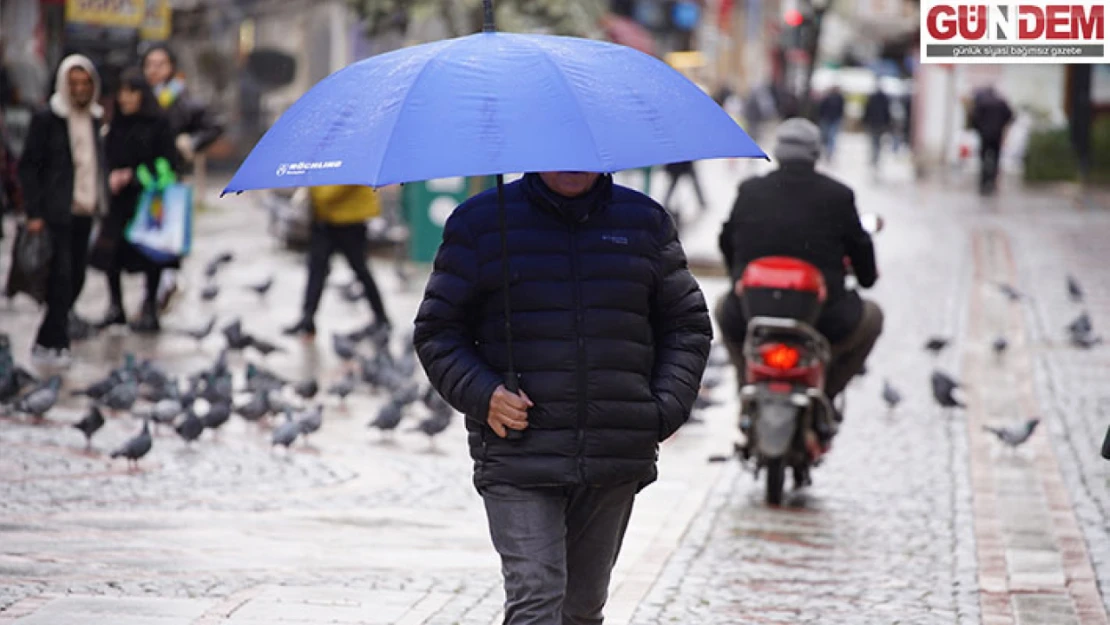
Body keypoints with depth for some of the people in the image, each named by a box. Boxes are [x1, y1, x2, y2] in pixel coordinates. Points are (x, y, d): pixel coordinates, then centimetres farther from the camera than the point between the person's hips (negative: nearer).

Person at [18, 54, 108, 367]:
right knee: (61, 277, -9)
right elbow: (28, 166, -6)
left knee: (75, 279, 6)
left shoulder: (94, 119, 12)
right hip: (57, 212, -6)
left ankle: (49, 340, 18)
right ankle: (53, 344, -4)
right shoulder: (47, 119, -5)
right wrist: (34, 213, -11)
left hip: (84, 212, 6)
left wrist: (102, 204, 10)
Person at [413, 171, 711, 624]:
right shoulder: (479, 223, 3)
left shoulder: (645, 221, 10)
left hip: (617, 460, 3)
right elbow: (437, 331, 6)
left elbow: (688, 326, 16)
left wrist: (667, 409, 1)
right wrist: (481, 395, -12)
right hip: (518, 457, -3)